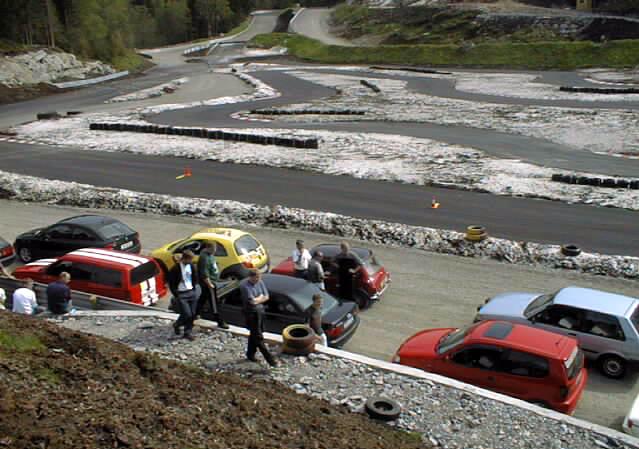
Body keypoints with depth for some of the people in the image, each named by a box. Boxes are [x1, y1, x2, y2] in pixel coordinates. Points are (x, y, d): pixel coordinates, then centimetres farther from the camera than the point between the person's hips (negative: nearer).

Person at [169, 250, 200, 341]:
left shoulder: (192, 266, 4)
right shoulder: (175, 269, -13)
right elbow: (171, 283, -7)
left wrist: (195, 289, 8)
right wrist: (176, 295, -8)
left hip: (192, 292, 5)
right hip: (182, 294, -5)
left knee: (192, 314, 3)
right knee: (187, 314, -10)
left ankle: (188, 332, 17)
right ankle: (177, 325, 19)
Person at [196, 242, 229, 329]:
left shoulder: (210, 255, 6)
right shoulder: (204, 258, -26)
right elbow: (204, 274, -27)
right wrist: (210, 284, -22)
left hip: (212, 281, 11)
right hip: (208, 283, -10)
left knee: (203, 298, 24)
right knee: (214, 302, -4)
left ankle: (196, 314, 40)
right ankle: (220, 322, 2)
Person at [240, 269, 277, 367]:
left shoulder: (260, 282, -2)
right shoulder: (244, 285, -23)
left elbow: (266, 297, 0)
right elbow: (252, 301, -26)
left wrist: (256, 300, -15)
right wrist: (261, 297, -9)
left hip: (260, 310, 7)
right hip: (251, 312, -7)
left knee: (254, 334, 19)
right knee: (258, 337, -2)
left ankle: (250, 353, 36)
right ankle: (269, 358, 2)